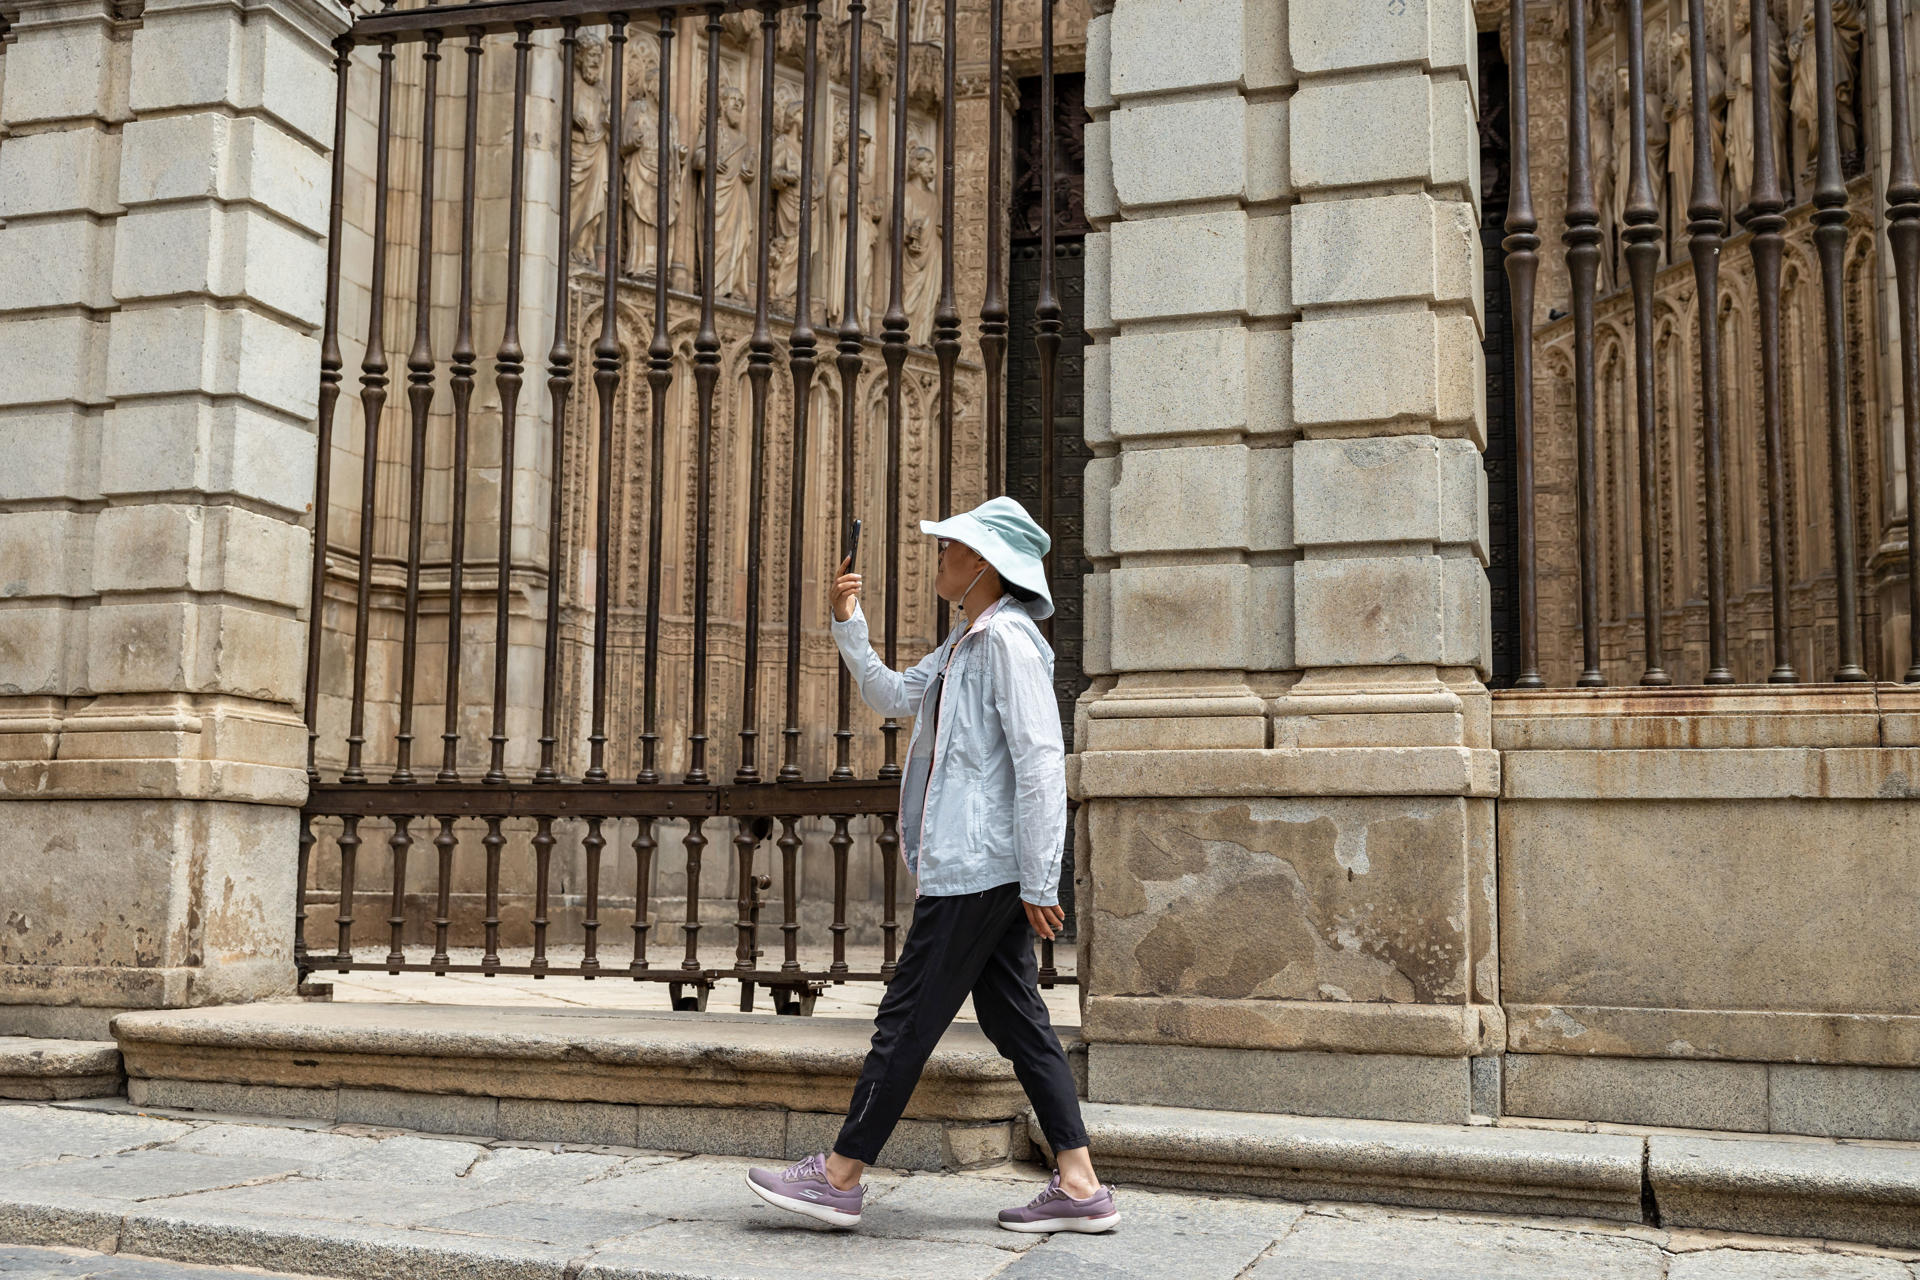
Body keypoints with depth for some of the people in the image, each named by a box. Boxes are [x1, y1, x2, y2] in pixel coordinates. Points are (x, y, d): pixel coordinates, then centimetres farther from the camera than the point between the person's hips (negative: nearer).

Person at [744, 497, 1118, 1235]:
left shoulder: (1008, 640, -14)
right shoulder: (962, 647, 18)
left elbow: (1041, 764, -19)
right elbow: (891, 696, 27)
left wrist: (1040, 882, -20)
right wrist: (848, 626, 14)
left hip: (978, 869, -10)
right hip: (980, 870, 10)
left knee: (906, 1020, -2)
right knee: (1016, 1023, 9)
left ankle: (839, 1179, 7)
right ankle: (1079, 1188, 11)